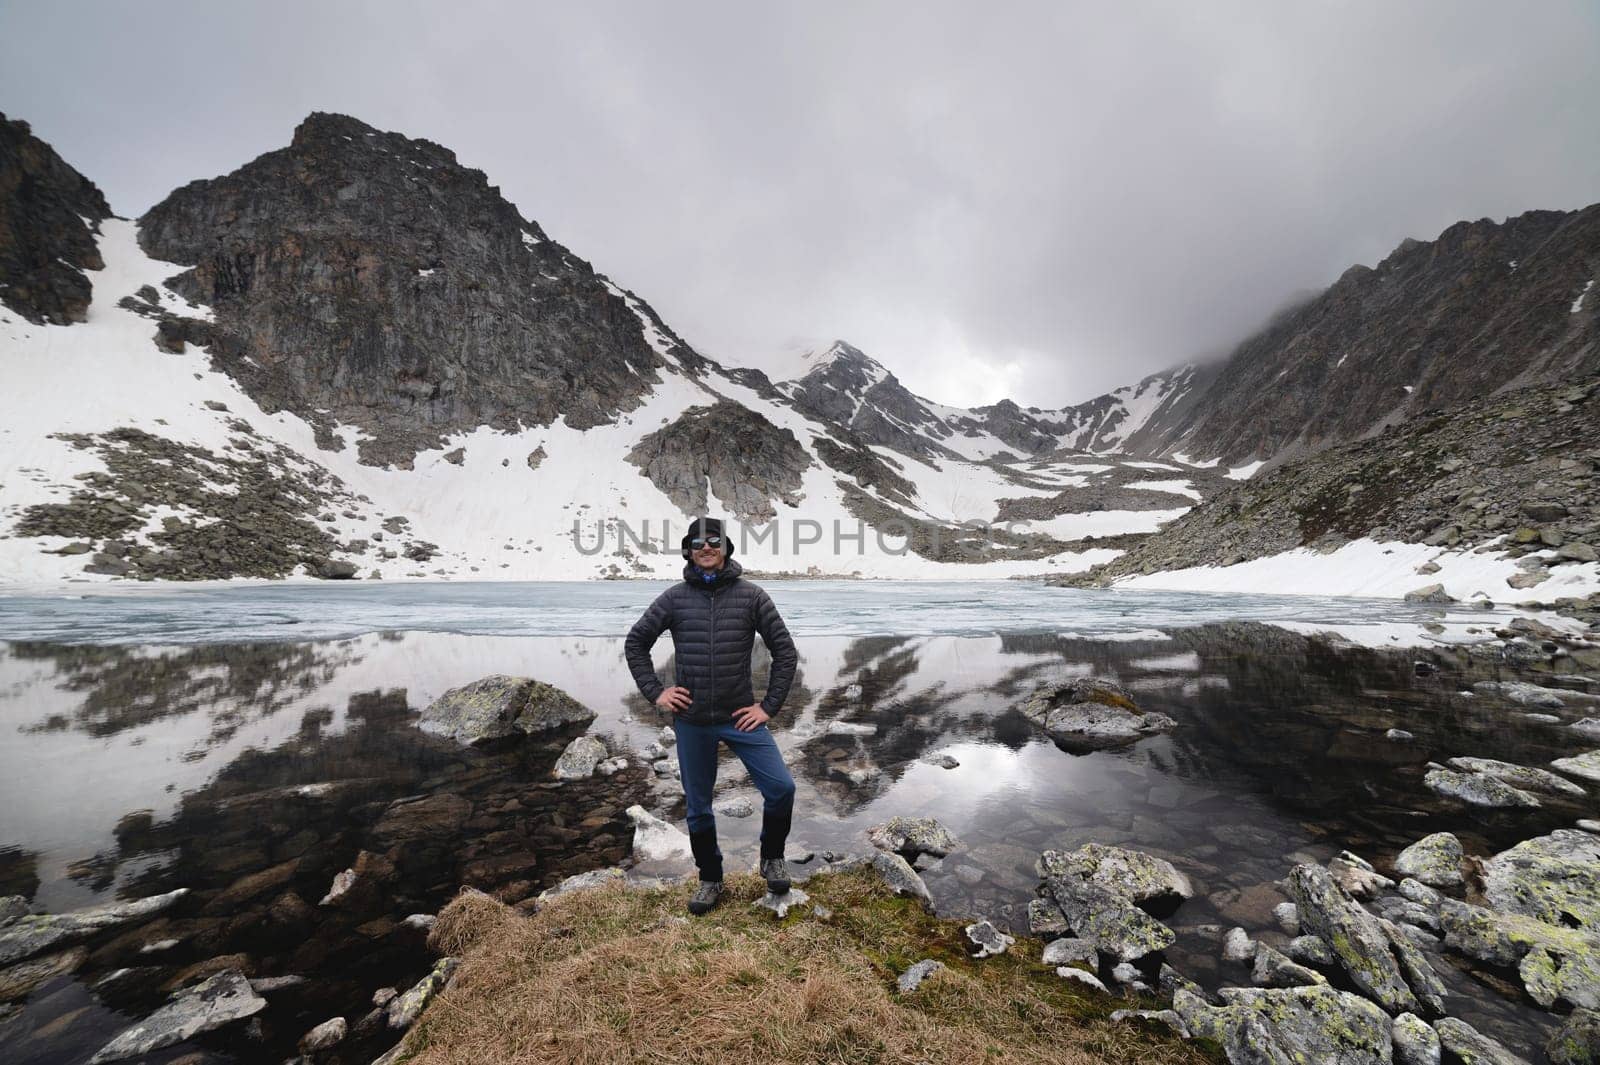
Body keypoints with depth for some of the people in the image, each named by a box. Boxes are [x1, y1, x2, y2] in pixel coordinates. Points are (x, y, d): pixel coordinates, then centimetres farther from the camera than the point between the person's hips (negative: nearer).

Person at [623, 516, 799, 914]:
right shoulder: (674, 598, -2)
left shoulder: (751, 595, -5)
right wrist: (654, 691, 1)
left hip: (741, 716, -1)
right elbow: (635, 644, 9)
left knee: (781, 787, -8)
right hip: (691, 721, 1)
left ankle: (772, 857, 21)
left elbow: (785, 651, -1)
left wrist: (769, 706, -5)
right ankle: (710, 879, 37)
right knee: (698, 807, 13)